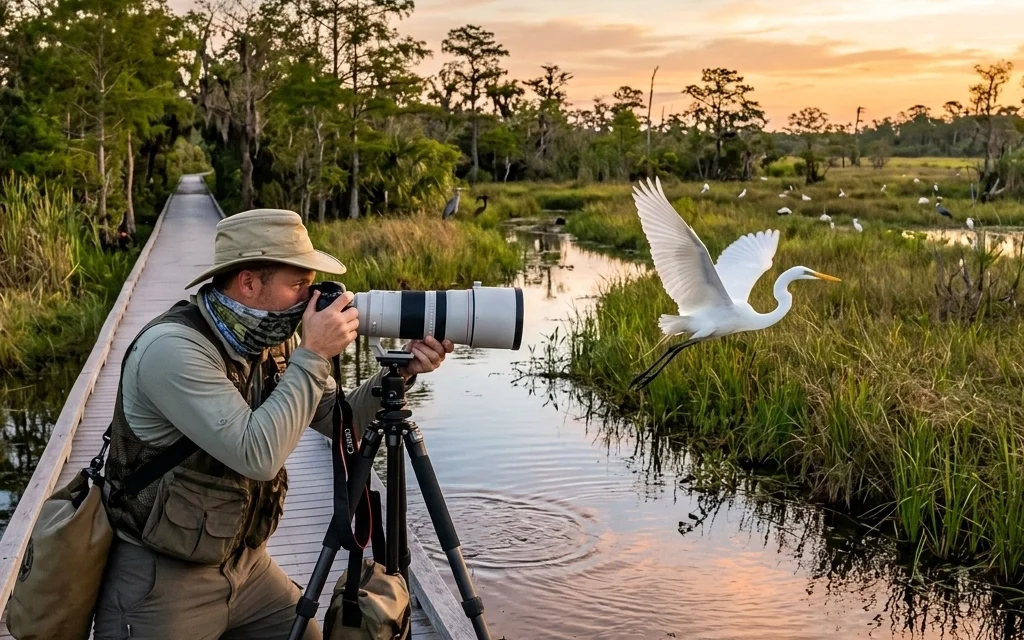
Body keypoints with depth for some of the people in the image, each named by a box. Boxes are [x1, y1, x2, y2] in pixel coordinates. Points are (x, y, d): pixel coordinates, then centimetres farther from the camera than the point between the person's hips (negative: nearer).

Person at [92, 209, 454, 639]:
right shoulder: (171, 348, -24)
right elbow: (257, 455, -31)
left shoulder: (272, 340, -1)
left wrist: (400, 372, -10)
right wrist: (313, 356, -26)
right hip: (158, 576, -7)